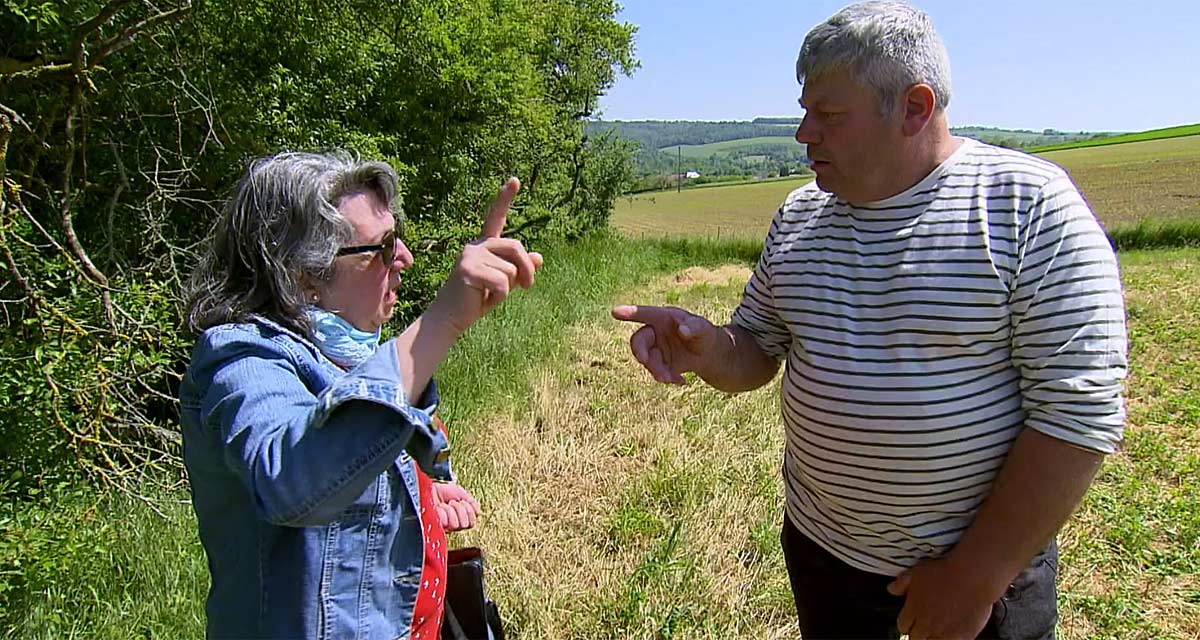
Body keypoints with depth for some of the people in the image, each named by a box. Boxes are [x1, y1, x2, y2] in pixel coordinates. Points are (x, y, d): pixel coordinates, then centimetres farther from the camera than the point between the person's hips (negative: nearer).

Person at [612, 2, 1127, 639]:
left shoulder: (1030, 202, -15)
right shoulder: (799, 214, 0)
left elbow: (1081, 410, -18)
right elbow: (757, 353, 7)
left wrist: (976, 576, -17)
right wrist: (707, 350, -17)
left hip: (988, 562, -4)